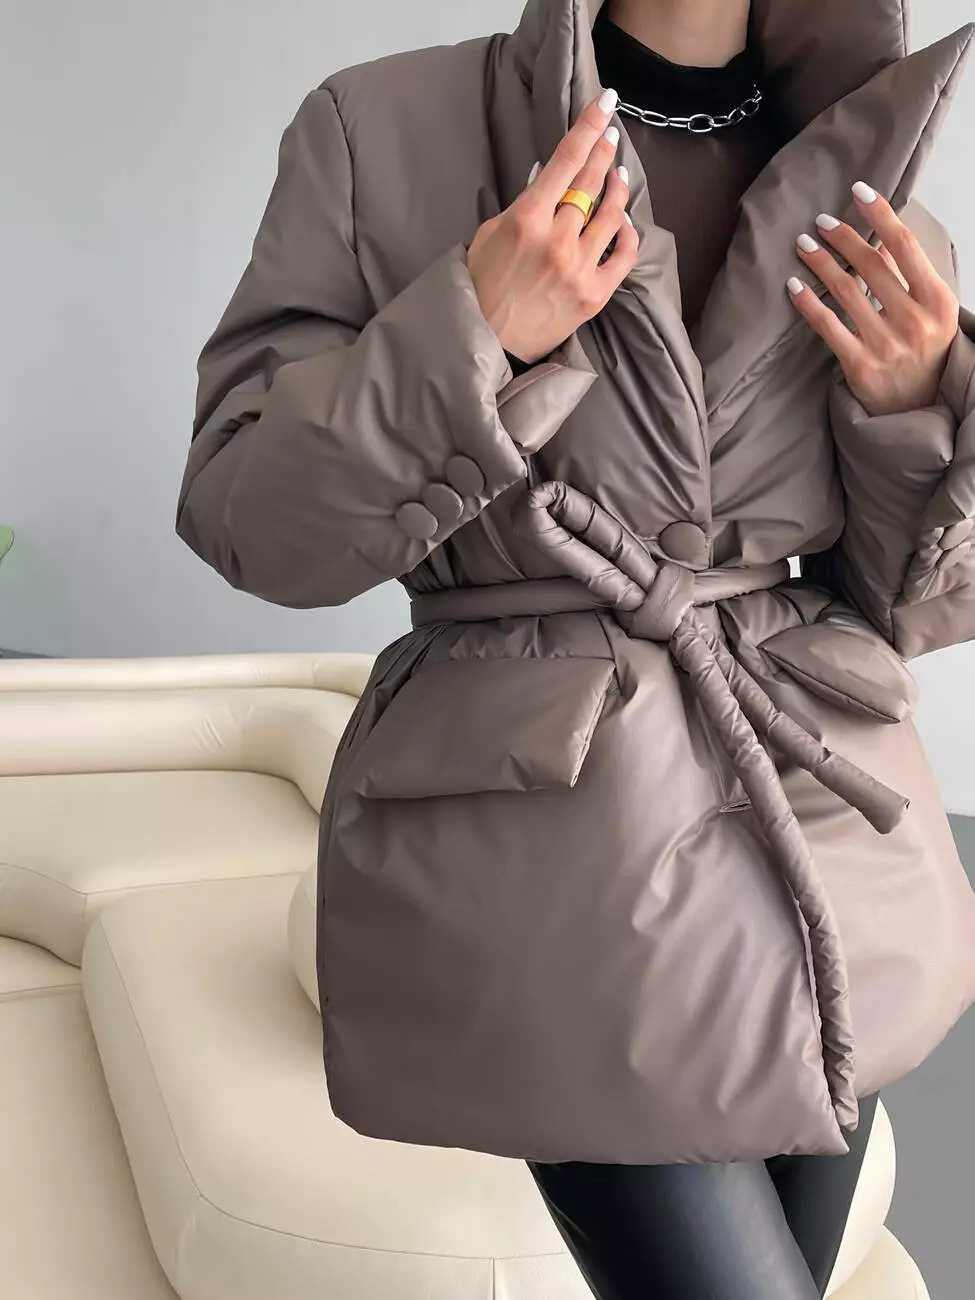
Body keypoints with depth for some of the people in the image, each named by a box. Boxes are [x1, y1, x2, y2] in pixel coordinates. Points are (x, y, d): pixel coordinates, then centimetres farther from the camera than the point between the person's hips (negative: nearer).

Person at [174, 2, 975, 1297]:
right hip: (553, 849, -4)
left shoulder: (869, 188, 3)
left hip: (825, 835, 5)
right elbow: (245, 524, -7)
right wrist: (470, 336, -20)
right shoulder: (382, 132, -6)